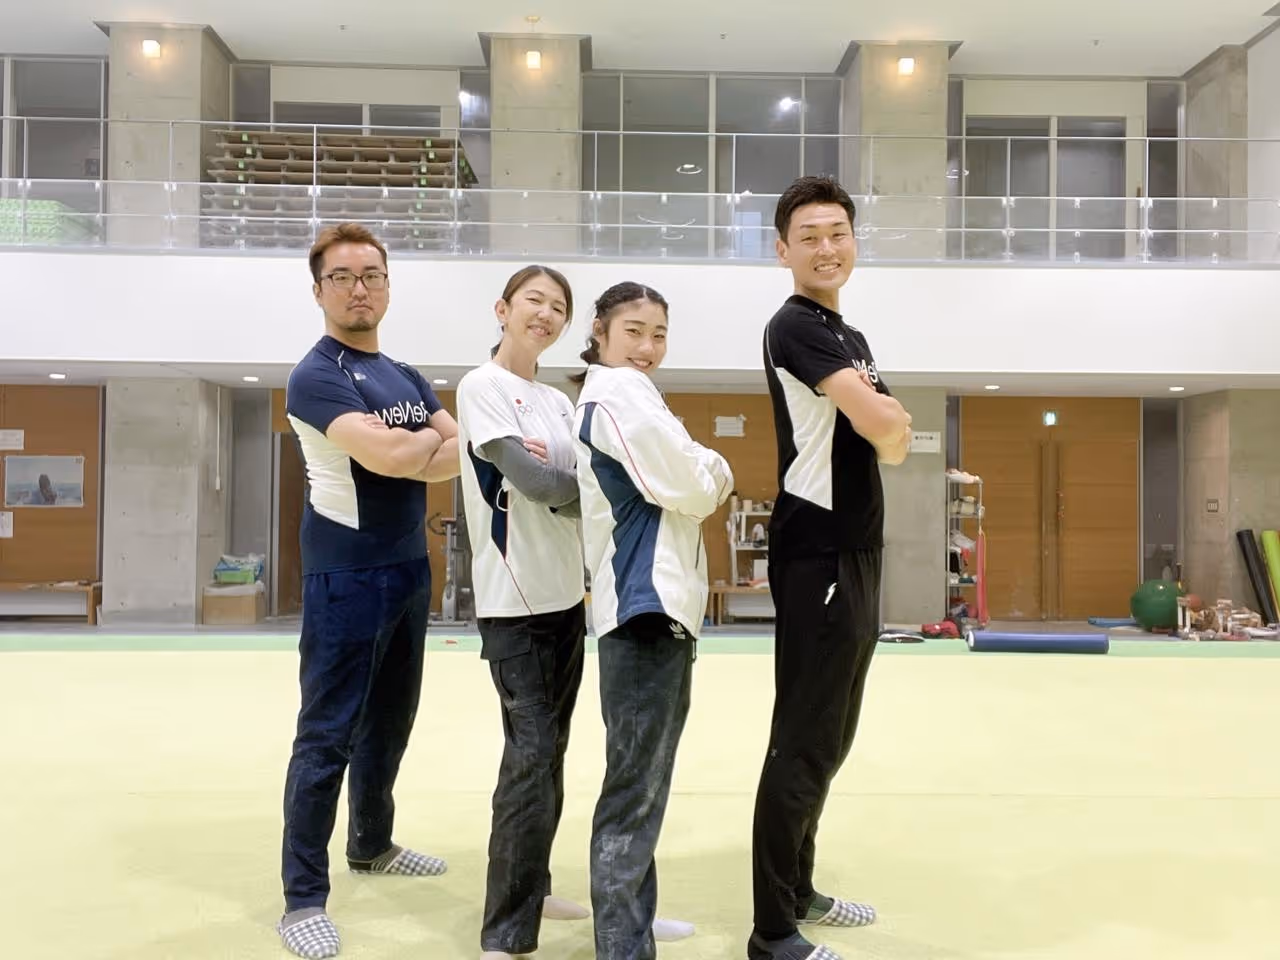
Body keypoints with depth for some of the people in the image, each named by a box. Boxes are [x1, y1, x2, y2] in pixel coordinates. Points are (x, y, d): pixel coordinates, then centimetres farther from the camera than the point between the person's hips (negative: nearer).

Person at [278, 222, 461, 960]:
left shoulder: (407, 378, 13)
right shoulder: (316, 377, -12)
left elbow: (462, 450, 3)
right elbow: (386, 456, -25)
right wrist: (437, 438, -6)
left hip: (409, 571, 8)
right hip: (347, 578, -8)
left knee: (390, 721, 19)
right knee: (328, 736, -3)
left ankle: (372, 845, 37)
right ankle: (305, 899, 7)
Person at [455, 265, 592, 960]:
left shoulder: (559, 402, 14)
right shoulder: (481, 386, -7)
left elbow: (579, 491, 3)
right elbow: (528, 477, -18)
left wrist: (581, 495, -18)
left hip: (566, 593, 7)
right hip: (514, 599, -7)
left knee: (549, 749, 14)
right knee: (531, 753, -10)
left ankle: (530, 889, 29)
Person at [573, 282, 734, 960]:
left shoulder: (602, 399, 21)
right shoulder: (620, 394, -10)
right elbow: (692, 488, -15)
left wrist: (703, 475, 4)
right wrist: (716, 472, 5)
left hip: (651, 603, 11)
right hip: (647, 604, -11)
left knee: (642, 779, 19)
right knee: (636, 788, -8)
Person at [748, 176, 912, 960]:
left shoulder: (854, 339, 19)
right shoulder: (797, 327, -10)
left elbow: (892, 445, 16)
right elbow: (882, 423, -20)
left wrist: (889, 420, -5)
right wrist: (888, 413, 2)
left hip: (856, 554, 10)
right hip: (818, 556, -9)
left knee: (831, 736, 15)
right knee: (803, 741, -6)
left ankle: (798, 891, 28)